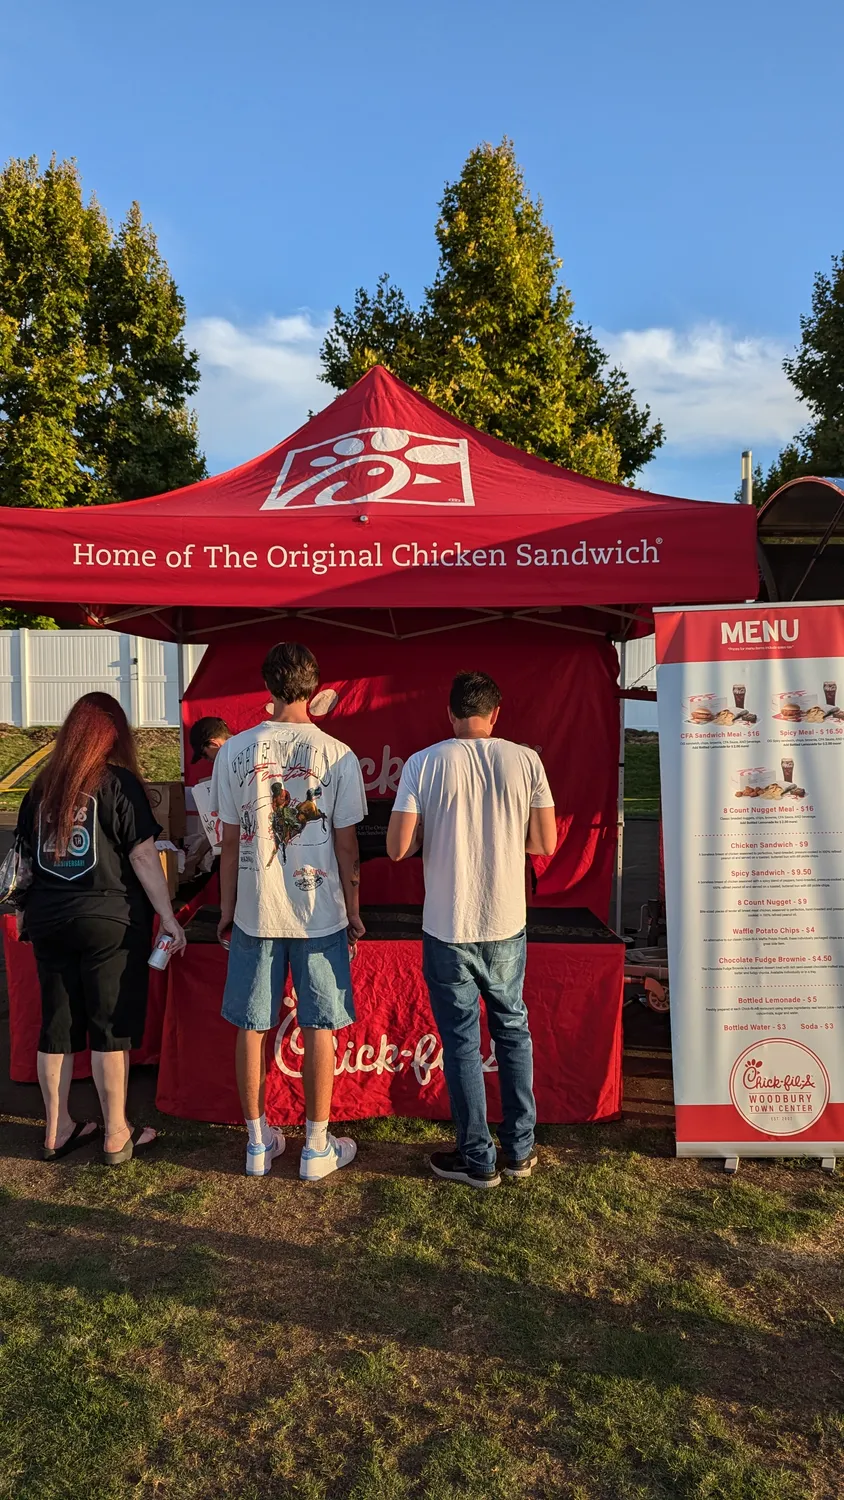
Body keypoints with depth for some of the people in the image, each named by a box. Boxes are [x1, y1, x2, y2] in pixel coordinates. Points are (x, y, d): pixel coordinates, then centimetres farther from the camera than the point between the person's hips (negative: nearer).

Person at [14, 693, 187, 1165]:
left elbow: (27, 856, 12)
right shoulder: (118, 782, -10)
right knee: (111, 1026, 5)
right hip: (109, 920, -5)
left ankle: (58, 1131, 24)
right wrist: (168, 916, -8)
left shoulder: (43, 785, 6)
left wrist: (27, 912, 23)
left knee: (57, 1025, 13)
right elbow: (143, 856, -12)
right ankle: (117, 1136, 14)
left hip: (48, 919, 5)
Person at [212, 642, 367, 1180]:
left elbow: (231, 842, 1)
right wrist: (353, 911, 7)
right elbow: (346, 845, -4)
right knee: (319, 1027, 8)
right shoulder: (337, 754, -7)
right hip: (320, 912, -1)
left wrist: (227, 909, 12)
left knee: (253, 1026, 12)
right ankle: (318, 1147, 18)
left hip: (255, 913, 2)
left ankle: (259, 1142, 24)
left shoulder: (235, 751, -3)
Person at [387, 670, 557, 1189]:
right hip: (507, 925, 3)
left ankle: (478, 1159, 20)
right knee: (513, 1029, 19)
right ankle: (520, 1149, 29)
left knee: (462, 1040, 9)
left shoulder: (425, 763, -9)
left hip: (448, 928, -2)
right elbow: (545, 842, 0)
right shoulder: (525, 760, -3)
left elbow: (398, 847, -11)